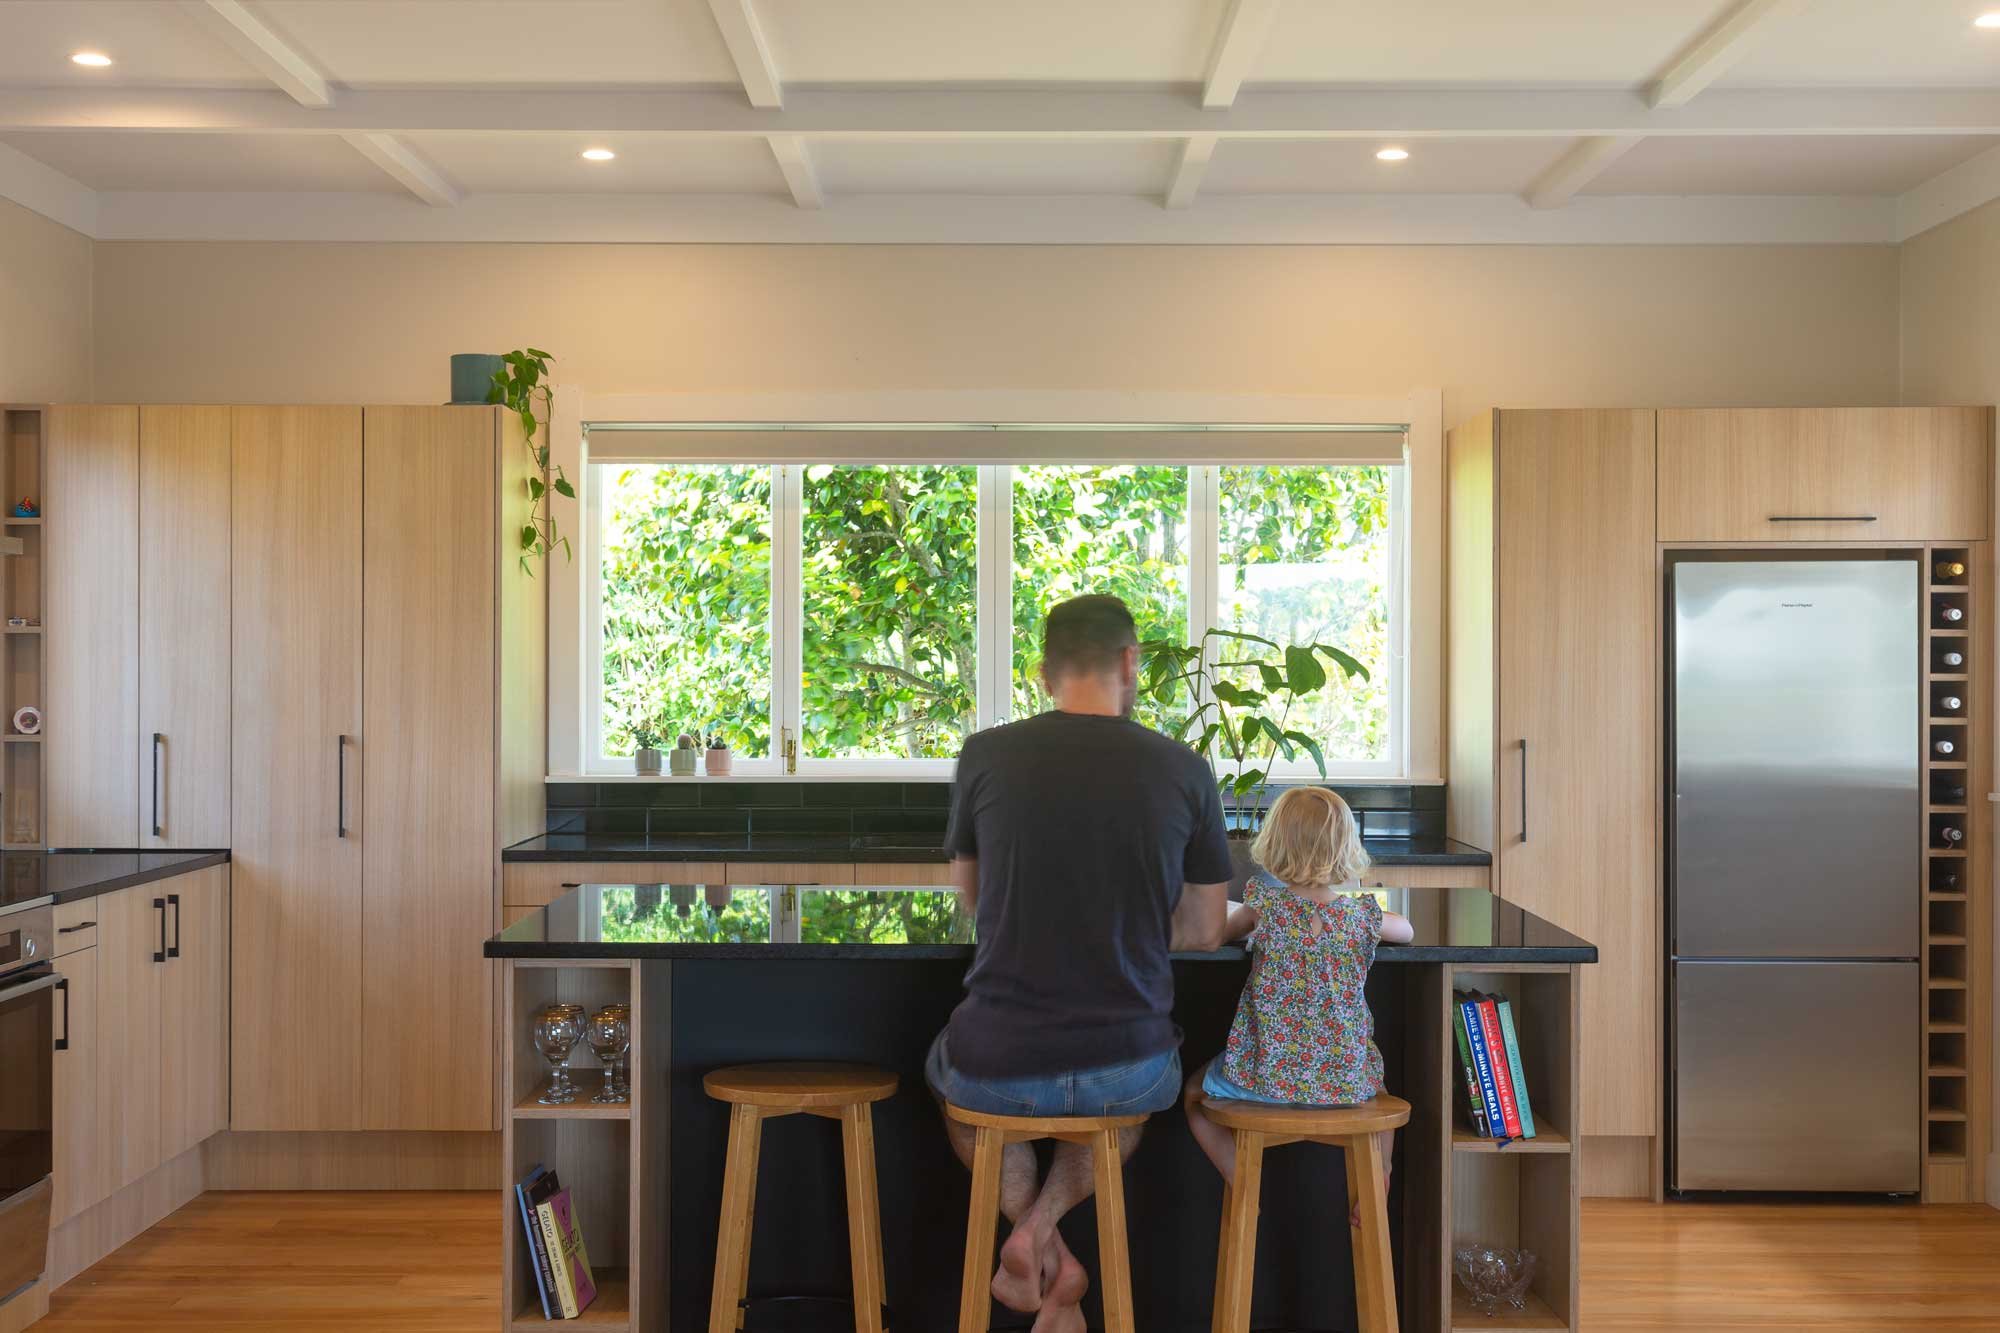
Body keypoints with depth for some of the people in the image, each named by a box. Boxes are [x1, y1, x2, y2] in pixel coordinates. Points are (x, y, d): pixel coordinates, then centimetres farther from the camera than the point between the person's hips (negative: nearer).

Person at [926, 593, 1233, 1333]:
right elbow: (1204, 931, 6)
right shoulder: (1184, 770, -5)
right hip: (1131, 1066, 1)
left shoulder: (985, 755, -6)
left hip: (1000, 1068, 0)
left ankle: (1040, 1242, 17)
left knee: (947, 1072, 36)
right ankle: (1040, 1225, 13)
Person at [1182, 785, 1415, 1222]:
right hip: (1345, 1082, 3)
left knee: (1195, 1089, 27)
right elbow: (1406, 930, 19)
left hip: (1267, 1076, -3)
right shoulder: (1360, 915, -4)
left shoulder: (1265, 904, -10)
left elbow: (1218, 933, 9)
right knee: (1378, 1086, 39)